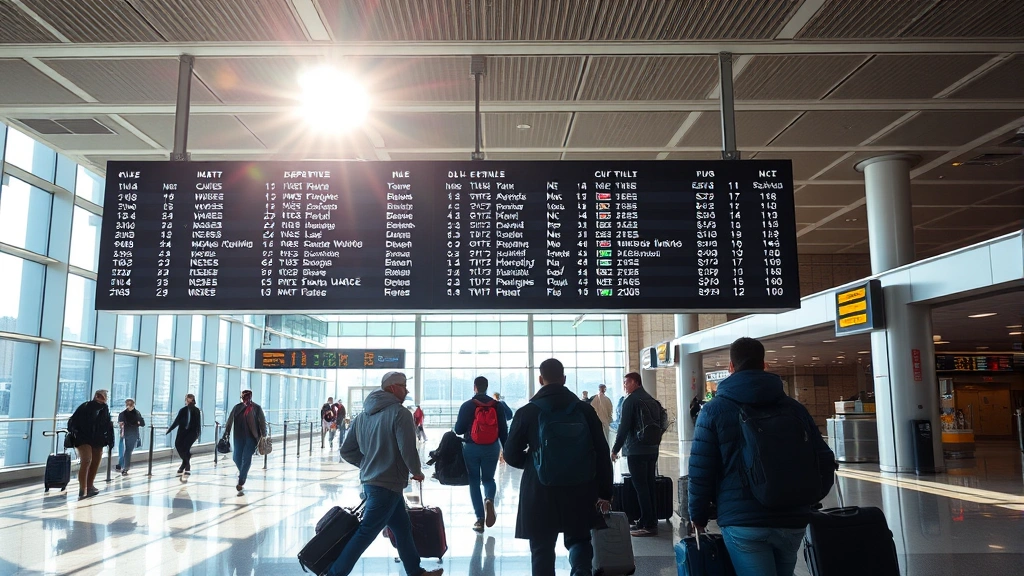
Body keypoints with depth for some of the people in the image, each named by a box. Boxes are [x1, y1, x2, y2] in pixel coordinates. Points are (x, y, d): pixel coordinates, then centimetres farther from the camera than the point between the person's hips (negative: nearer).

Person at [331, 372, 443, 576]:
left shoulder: (363, 415, 10)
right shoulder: (399, 413, -14)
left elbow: (347, 451, 11)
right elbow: (408, 450, -19)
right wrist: (417, 472, -1)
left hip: (370, 482, 9)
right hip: (388, 485, -9)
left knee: (403, 528, 19)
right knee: (365, 534, -2)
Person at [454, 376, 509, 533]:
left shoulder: (467, 406, -5)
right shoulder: (497, 406, 0)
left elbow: (458, 430, -4)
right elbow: (503, 430, 1)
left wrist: (465, 429, 19)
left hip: (471, 448, -2)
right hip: (492, 448, 2)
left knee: (474, 481, 10)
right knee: (488, 478, 18)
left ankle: (480, 519, 5)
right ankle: (489, 500, -14)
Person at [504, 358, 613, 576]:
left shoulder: (527, 412, -4)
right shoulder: (584, 409, 1)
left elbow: (511, 455, 0)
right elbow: (602, 454, 0)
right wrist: (605, 493, 6)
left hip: (541, 493, -1)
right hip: (580, 491, 2)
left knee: (542, 549, 12)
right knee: (578, 539, 19)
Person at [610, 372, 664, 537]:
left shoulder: (631, 401, -10)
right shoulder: (652, 400, 14)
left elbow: (624, 427, -13)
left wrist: (615, 449, -6)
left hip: (636, 451, -8)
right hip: (652, 449, 8)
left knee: (641, 488, -4)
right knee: (649, 486, 12)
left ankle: (647, 525, -3)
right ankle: (651, 522, 18)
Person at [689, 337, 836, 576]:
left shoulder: (714, 410, -1)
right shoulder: (794, 408, 8)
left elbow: (700, 471, -4)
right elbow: (824, 461, 9)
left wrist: (698, 516, 9)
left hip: (742, 522, -4)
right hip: (791, 520, 4)